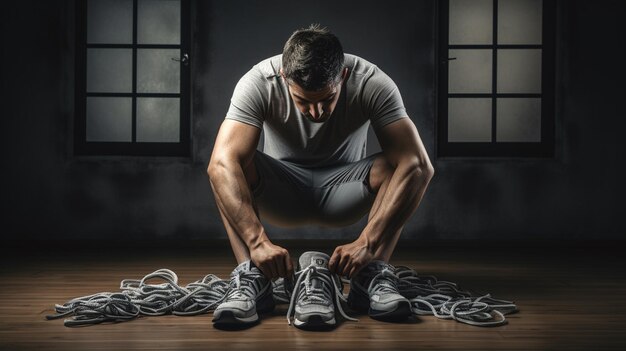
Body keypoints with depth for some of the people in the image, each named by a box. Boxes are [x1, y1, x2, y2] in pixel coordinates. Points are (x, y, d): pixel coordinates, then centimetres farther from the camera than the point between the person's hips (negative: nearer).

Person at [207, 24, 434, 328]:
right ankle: (250, 276, -30)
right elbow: (221, 165, -37)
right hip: (282, 192, 0)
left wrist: (367, 243, -42)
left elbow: (418, 166, -34)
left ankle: (372, 276, -27)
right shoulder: (258, 83, -26)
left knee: (402, 165, -29)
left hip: (340, 190, 0)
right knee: (232, 161, -30)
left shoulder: (373, 84, -25)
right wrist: (258, 240, -47)